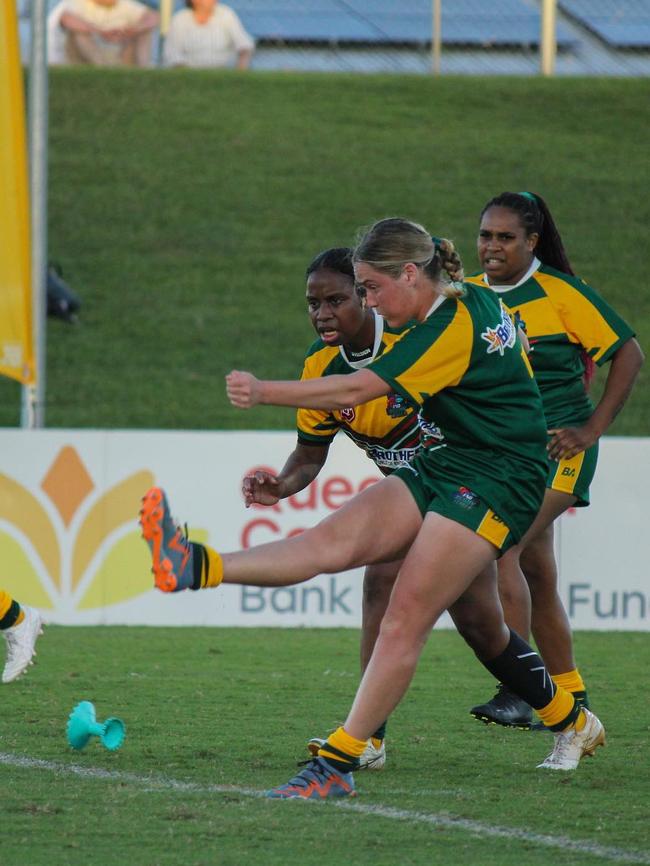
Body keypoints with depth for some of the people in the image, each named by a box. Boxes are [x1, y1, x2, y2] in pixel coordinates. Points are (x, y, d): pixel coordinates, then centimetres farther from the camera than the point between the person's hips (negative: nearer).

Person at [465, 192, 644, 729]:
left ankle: (517, 694, -23)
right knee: (536, 576, 11)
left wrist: (592, 429, -7)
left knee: (500, 550, -23)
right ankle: (569, 693, 25)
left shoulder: (560, 293, -7)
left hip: (554, 449, -6)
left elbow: (628, 354, -3)